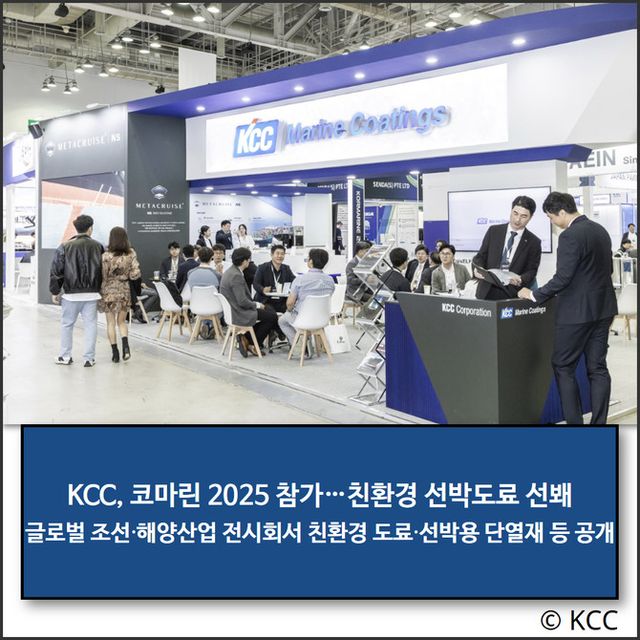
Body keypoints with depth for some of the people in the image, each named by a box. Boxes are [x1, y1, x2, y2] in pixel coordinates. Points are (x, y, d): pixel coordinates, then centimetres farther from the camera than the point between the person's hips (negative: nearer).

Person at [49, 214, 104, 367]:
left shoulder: (65, 247, -3)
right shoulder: (98, 247, 1)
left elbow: (56, 270, -2)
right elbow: (104, 270, 5)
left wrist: (55, 291, 6)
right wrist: (99, 289, 14)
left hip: (71, 293, 0)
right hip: (92, 293, 1)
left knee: (67, 324, 12)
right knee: (90, 324, 5)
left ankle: (65, 356, 19)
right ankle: (89, 358, 7)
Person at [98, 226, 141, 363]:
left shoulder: (106, 256, -12)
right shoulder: (131, 254, -4)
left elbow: (103, 277, -8)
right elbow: (135, 274, -7)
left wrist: (100, 294, 4)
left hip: (109, 291, -3)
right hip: (125, 291, 3)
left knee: (111, 323, 8)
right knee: (122, 321, 15)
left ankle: (115, 352, 7)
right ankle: (125, 346, -7)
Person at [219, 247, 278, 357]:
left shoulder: (230, 271, 8)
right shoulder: (236, 276, -23)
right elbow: (242, 301, -25)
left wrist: (255, 304, 9)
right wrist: (257, 305, -8)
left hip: (233, 311, 10)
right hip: (239, 314, -10)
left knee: (269, 311, 19)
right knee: (272, 316, -4)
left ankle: (246, 339, 13)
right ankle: (253, 345, 5)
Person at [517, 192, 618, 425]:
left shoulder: (570, 236, -18)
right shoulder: (600, 230, 10)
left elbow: (562, 278, -21)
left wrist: (535, 295, -9)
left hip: (577, 311, -8)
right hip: (602, 308, 8)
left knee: (563, 367, 4)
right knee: (597, 367, 10)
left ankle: (574, 422, 6)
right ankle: (599, 423, 13)